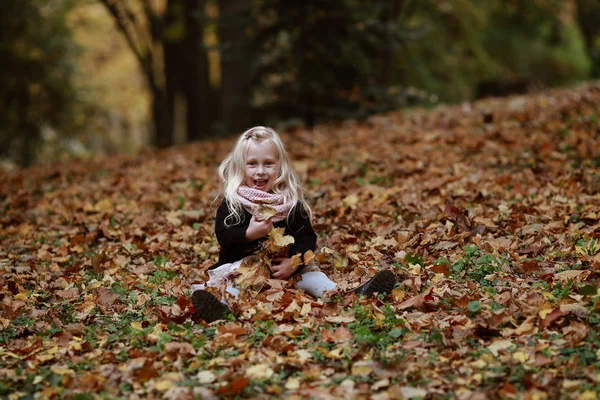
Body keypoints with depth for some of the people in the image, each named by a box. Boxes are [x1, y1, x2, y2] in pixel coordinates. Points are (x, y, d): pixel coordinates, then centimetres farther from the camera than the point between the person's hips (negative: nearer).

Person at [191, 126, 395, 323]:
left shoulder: (291, 201, 4)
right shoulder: (232, 201, -2)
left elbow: (306, 237, -1)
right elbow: (223, 236, -11)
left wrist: (295, 262, -19)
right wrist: (249, 234, -30)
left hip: (283, 266, 4)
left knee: (309, 273, -17)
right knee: (228, 279, -32)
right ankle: (222, 308, -63)